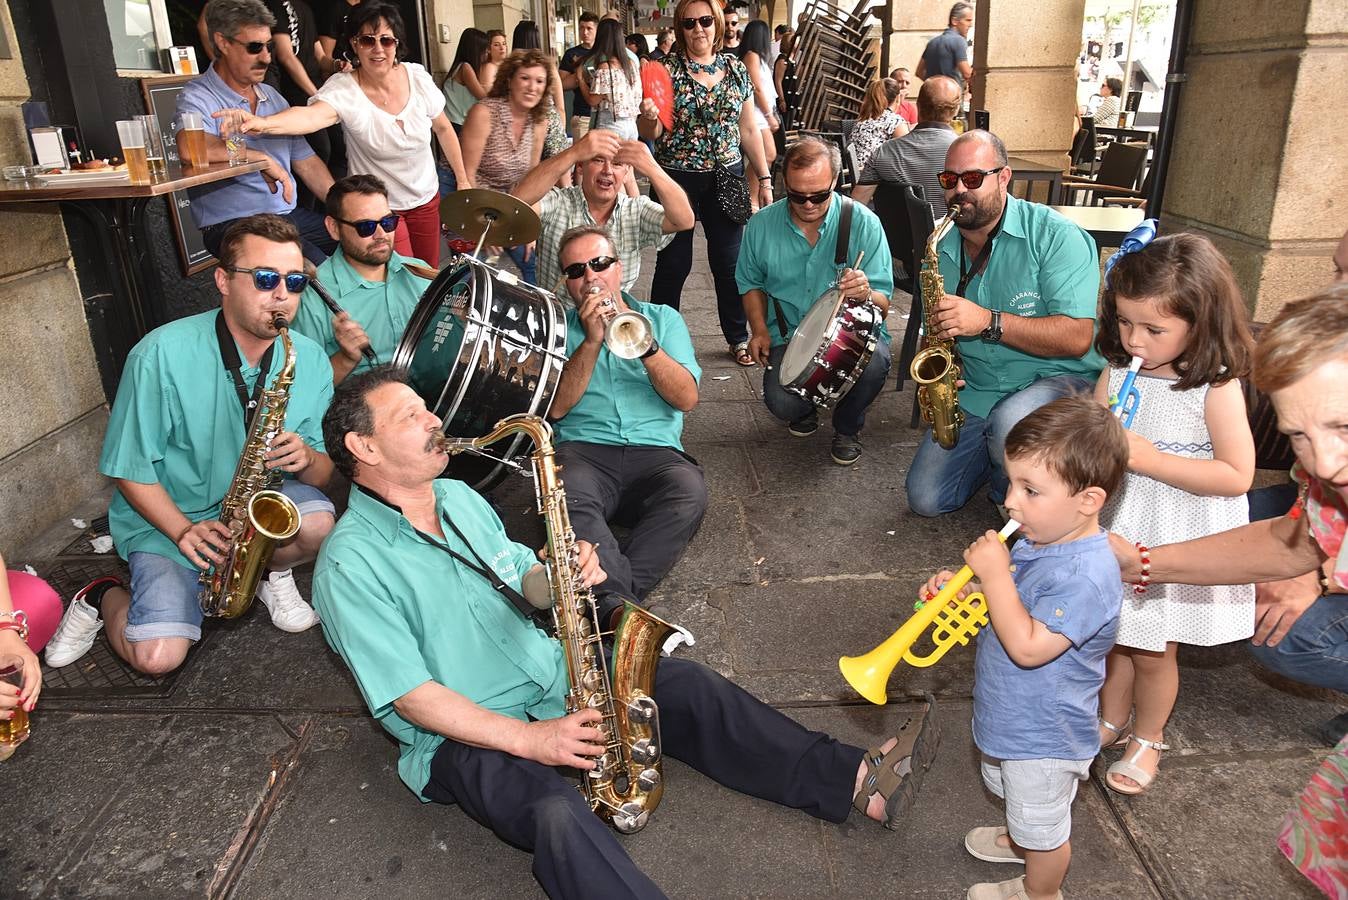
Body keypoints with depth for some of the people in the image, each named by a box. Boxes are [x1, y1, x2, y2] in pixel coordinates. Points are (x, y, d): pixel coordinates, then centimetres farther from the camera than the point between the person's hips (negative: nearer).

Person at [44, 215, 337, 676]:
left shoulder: (310, 360, -8)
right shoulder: (163, 354, -19)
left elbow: (325, 470, -3)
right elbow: (130, 467, -11)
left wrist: (307, 460, -26)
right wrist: (185, 530, -22)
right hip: (168, 517, -2)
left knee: (319, 522, -30)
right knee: (159, 656, -18)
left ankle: (272, 572, 6)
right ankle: (105, 597, 17)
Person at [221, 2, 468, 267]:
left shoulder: (417, 76, -9)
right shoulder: (343, 89, -21)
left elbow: (443, 128, 5)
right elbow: (311, 116, -41)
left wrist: (463, 179, 7)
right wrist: (263, 122, -61)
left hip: (427, 199, 4)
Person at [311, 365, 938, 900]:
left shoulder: (457, 496, 7)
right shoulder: (350, 563, -17)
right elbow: (412, 696, -20)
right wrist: (529, 739, -25)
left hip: (548, 678, 7)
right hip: (462, 737, -7)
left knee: (685, 685, -7)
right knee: (558, 813, -34)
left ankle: (857, 781, -7)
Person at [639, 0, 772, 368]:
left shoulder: (736, 69, 5)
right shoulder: (667, 69, -4)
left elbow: (749, 130, 10)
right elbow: (651, 133, -5)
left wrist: (764, 178, 7)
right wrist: (648, 117, -28)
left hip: (725, 180, 3)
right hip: (677, 178, -2)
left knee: (729, 262, 8)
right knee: (673, 264, 4)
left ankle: (738, 338, 23)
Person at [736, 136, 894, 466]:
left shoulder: (863, 223, -10)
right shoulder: (762, 225, -4)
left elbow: (883, 302, -10)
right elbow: (751, 282, 14)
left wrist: (866, 294, -34)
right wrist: (759, 330, -2)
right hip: (789, 336, 1)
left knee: (874, 361, -35)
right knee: (781, 403, -27)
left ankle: (848, 426, 3)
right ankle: (806, 411, 18)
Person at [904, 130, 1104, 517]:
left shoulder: (1055, 235, -13)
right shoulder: (941, 250, 5)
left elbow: (1077, 338, -22)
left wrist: (987, 321, -30)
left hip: (1058, 380, -5)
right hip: (975, 394, 5)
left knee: (1011, 422, -39)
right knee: (925, 499, -6)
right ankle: (997, 451, 23)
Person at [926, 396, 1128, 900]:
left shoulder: (1085, 577, -36)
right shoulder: (1039, 538, -7)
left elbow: (1027, 646, -37)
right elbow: (1014, 600, 7)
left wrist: (994, 573, -35)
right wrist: (964, 587, -11)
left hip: (1043, 735, -9)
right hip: (1011, 716, 9)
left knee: (1042, 825, 20)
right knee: (1017, 799, 36)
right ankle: (1020, 841, 62)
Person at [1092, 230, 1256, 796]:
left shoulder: (1217, 389, -19)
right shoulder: (1118, 372, -4)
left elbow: (1236, 475, -20)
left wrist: (1149, 458, -26)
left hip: (1181, 541, -4)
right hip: (1118, 527, 4)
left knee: (1153, 650, 11)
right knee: (1114, 634, 18)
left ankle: (1148, 739, 37)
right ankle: (1112, 720, 42)